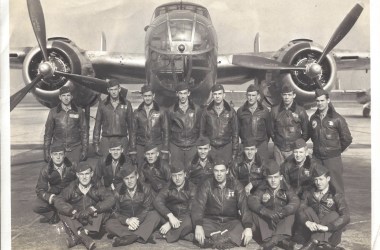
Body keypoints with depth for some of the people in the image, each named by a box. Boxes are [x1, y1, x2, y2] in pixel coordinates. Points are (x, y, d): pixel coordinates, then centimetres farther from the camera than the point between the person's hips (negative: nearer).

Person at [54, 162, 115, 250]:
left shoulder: (97, 188, -5)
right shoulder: (72, 188, -4)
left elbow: (111, 199, -20)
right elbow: (57, 201, -17)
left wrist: (91, 209, -31)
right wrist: (74, 212, -31)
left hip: (93, 222, 0)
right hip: (76, 221, 1)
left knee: (106, 210, -25)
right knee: (62, 211, -22)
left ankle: (77, 236, -33)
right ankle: (83, 237, -37)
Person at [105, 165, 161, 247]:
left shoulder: (146, 189, 1)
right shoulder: (118, 192, 1)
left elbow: (147, 209, -6)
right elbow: (116, 212, -5)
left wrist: (138, 220, -25)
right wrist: (127, 220, -25)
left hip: (142, 222, 0)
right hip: (125, 223, 0)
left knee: (155, 215, -28)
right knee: (109, 224, -27)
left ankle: (128, 238, -39)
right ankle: (140, 236, -38)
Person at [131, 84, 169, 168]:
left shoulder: (161, 112, 5)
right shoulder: (137, 113, 8)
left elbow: (165, 131, 6)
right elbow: (133, 132, 10)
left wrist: (165, 151, 0)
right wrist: (133, 151, 4)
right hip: (141, 147, 1)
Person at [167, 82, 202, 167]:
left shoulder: (196, 109, 2)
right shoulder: (171, 111, 3)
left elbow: (200, 128, 8)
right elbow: (168, 130, 9)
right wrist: (168, 150, 8)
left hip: (192, 147, 0)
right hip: (176, 147, 0)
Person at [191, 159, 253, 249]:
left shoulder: (236, 185, 1)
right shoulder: (207, 185, -1)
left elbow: (244, 206, -7)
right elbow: (198, 205, -11)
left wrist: (248, 227, -24)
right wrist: (198, 225, -30)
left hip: (231, 221, 1)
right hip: (211, 220, 0)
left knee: (241, 234, -32)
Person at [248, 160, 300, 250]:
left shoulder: (286, 190, 5)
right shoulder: (262, 191, 6)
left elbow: (295, 202, -16)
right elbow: (251, 201, -15)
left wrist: (282, 213, -35)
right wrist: (267, 212, -32)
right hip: (267, 223, 0)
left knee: (290, 210, -23)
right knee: (255, 211, -21)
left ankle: (277, 238, -43)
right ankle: (268, 239, -38)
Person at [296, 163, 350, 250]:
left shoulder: (336, 195, -1)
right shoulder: (308, 194, 10)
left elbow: (346, 217, -16)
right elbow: (300, 211, -6)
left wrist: (326, 227, -29)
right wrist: (307, 222, -29)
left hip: (331, 234, -2)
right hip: (312, 232, 2)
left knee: (334, 214, -24)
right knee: (307, 210, -17)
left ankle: (314, 242, -36)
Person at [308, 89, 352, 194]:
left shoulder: (337, 118, -8)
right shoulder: (313, 118, 7)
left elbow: (347, 139, -2)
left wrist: (337, 150, 6)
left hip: (332, 158, -4)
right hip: (316, 157, 5)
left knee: (335, 187, 0)